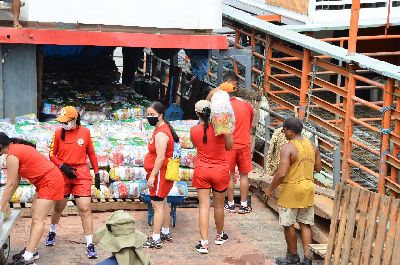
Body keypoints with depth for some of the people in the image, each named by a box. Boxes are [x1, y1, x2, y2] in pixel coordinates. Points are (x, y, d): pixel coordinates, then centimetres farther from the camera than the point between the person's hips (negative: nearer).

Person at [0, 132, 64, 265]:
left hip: (50, 182, -11)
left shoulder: (12, 155, -19)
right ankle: (31, 250, 21)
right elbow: (16, 181, 15)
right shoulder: (18, 148, 12)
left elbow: (11, 184, -15)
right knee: (35, 216, 15)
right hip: (46, 181, 11)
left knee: (38, 219, -12)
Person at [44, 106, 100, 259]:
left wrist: (97, 173, 7)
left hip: (82, 175, -1)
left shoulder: (85, 132, -2)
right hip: (63, 175, 1)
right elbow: (52, 154, 2)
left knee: (85, 209, -7)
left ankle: (90, 245, -3)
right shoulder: (59, 133, -3)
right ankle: (52, 233, 44)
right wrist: (63, 166, -13)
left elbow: (91, 154, 7)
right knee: (58, 207, 17)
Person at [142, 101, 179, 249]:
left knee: (157, 204, -7)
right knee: (162, 203, 19)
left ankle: (156, 239, -5)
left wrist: (152, 176, -23)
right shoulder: (162, 129, 12)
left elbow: (161, 157, -25)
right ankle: (165, 233, 30)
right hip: (161, 173, 11)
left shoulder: (161, 133, -20)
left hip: (159, 173, -11)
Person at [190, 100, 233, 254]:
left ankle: (204, 243, -4)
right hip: (220, 170, 0)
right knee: (219, 205, 16)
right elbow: (229, 146, -1)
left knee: (204, 206, 1)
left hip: (201, 170, 0)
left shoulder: (194, 131, -8)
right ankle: (220, 236, 35)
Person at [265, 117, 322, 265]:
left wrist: (270, 189, -10)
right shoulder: (312, 146, 3)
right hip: (308, 189, 7)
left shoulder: (288, 148, -18)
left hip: (291, 191, -6)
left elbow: (281, 174, -23)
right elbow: (318, 168, 11)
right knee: (305, 224, 10)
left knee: (288, 225, 9)